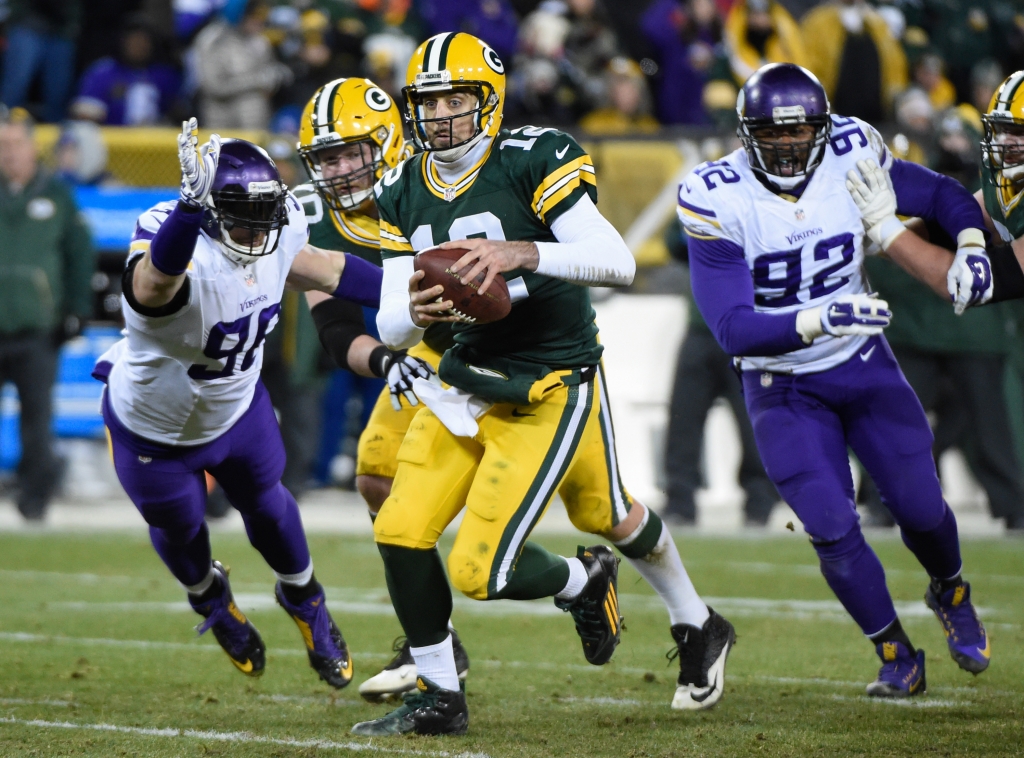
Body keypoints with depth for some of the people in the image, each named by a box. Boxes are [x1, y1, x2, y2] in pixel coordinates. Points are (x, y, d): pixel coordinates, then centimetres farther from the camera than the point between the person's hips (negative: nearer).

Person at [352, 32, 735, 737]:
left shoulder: (534, 161, -17)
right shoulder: (403, 192, 3)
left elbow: (617, 262, -25)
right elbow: (390, 327, 0)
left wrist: (519, 253, -39)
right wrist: (414, 313, -24)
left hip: (551, 391, -6)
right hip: (469, 380, 6)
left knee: (480, 568, -7)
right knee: (401, 529, -7)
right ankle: (438, 697, 11)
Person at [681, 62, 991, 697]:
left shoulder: (851, 159, -14)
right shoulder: (716, 200, -23)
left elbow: (942, 195, 5)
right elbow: (734, 330, -29)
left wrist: (970, 249, -16)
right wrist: (819, 320, -44)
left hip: (863, 365, 2)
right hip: (784, 389, -2)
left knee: (921, 507, 5)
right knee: (832, 527, -11)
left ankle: (951, 592, 39)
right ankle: (897, 656, 11)